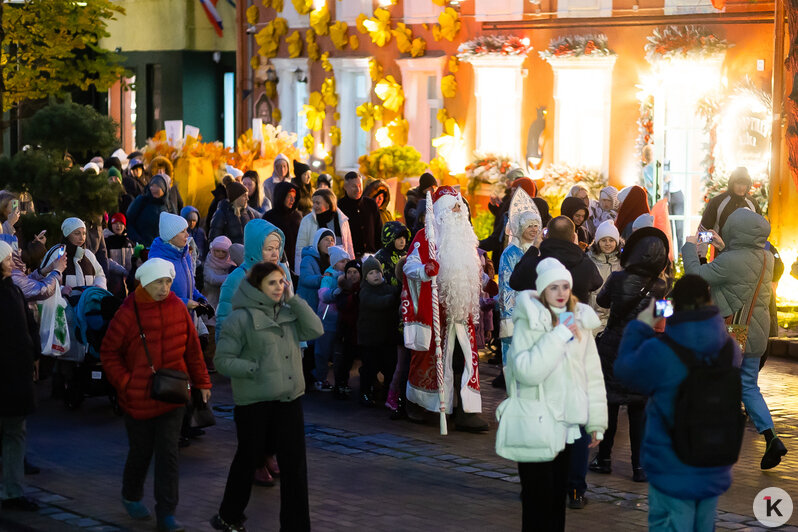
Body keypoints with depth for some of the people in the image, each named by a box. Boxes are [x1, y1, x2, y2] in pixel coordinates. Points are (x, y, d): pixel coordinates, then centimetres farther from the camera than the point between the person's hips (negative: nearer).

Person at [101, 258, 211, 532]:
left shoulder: (178, 308, -1)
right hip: (139, 399, -2)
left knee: (168, 454, -2)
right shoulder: (129, 313, -10)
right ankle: (131, 497, 39)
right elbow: (109, 352, -3)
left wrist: (201, 381, 10)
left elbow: (192, 348, 8)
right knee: (141, 452, 12)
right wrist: (125, 383, -12)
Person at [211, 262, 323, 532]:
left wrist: (293, 299, -7)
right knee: (248, 459, 10)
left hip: (288, 398, 4)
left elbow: (315, 330, -5)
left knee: (295, 463, 2)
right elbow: (223, 360, -10)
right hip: (253, 401, -4)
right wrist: (255, 370, -18)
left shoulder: (288, 312, 9)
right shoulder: (241, 318, -9)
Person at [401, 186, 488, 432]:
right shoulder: (426, 236, -5)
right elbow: (410, 265, -15)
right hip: (435, 308, -6)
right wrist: (425, 270, -31)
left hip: (461, 308, 6)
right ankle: (414, 400, 24)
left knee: (465, 355, -2)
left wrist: (480, 273, 15)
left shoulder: (465, 236, 17)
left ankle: (466, 412, -4)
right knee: (429, 354, 3)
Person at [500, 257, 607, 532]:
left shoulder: (580, 321, 8)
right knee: (538, 499, -4)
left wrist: (596, 422, 12)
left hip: (567, 424, 5)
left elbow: (592, 374, 13)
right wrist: (559, 335, -22)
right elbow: (526, 370, -23)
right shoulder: (529, 323, -9)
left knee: (558, 497, 12)